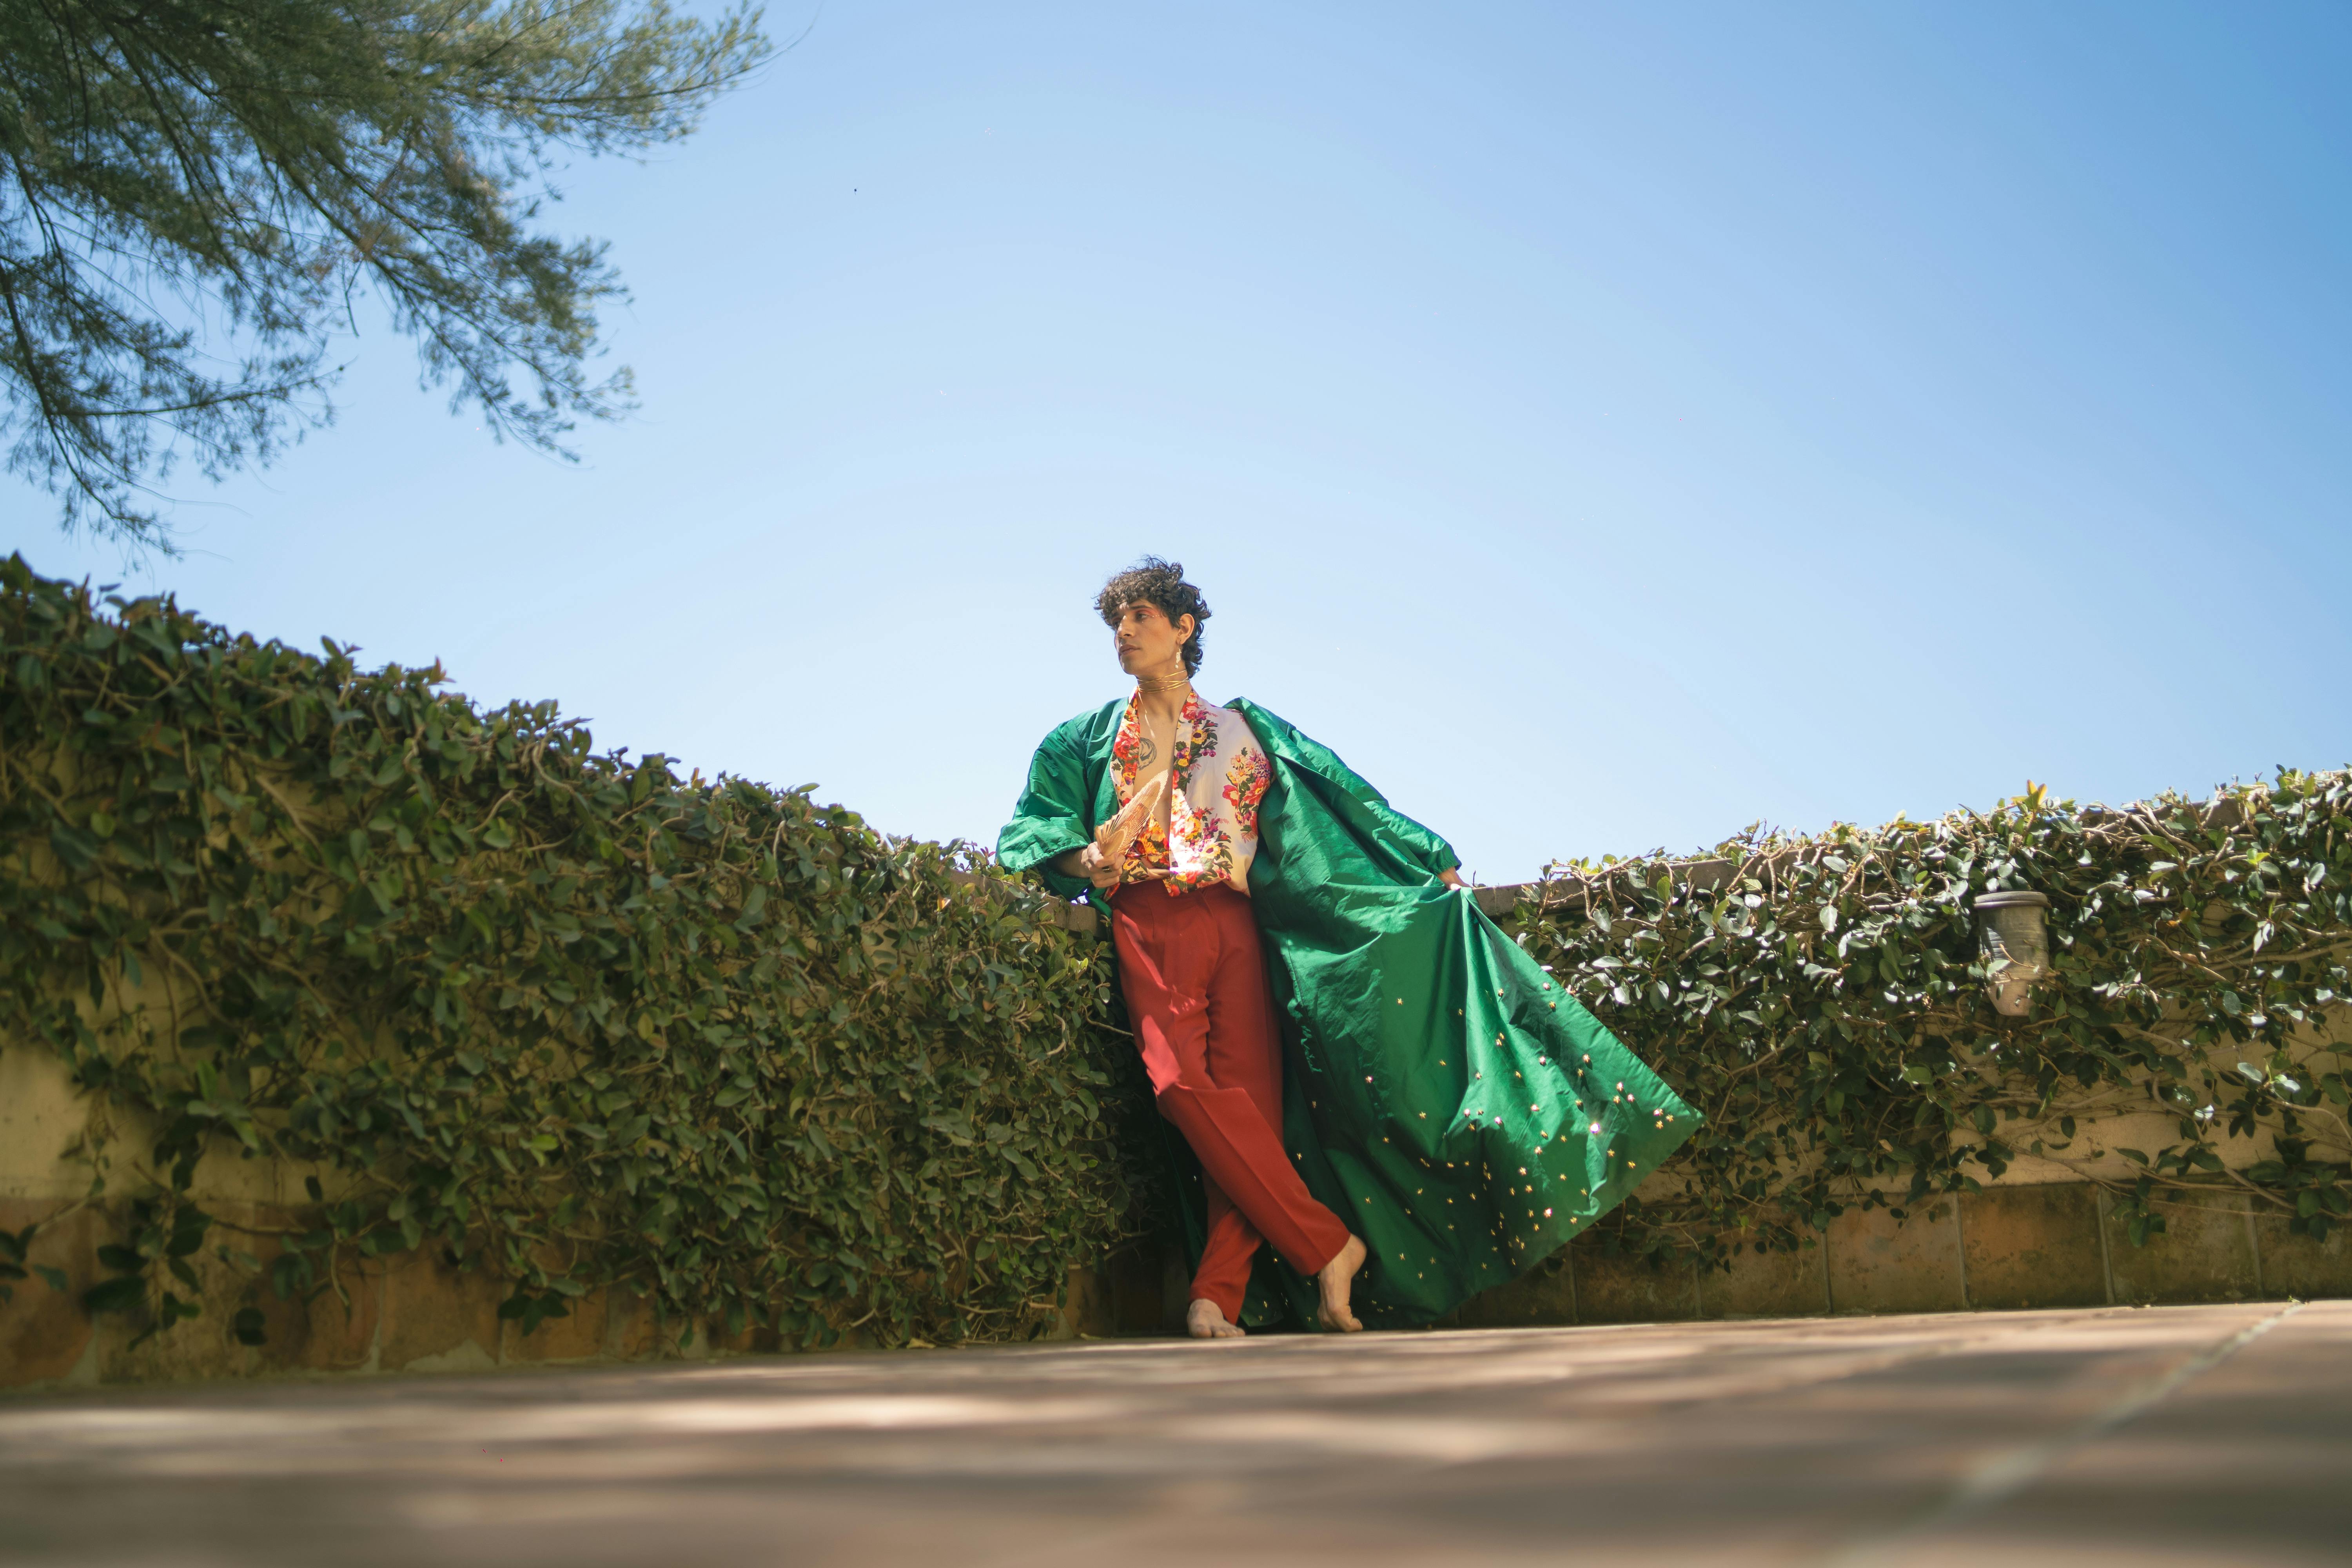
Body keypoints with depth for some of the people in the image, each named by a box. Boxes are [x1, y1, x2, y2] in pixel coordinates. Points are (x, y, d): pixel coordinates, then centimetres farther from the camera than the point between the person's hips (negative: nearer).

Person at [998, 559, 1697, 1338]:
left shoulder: (1242, 728, 19)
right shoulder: (1089, 739, 19)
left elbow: (1338, 792, 17)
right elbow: (1028, 829, 13)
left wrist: (1430, 858, 14)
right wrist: (1089, 859, -9)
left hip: (1234, 926, 1)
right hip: (1149, 928, -1)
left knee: (1252, 1095, -14)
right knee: (1183, 1081, -23)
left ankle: (1218, 1294, -13)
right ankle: (1326, 1245, -17)